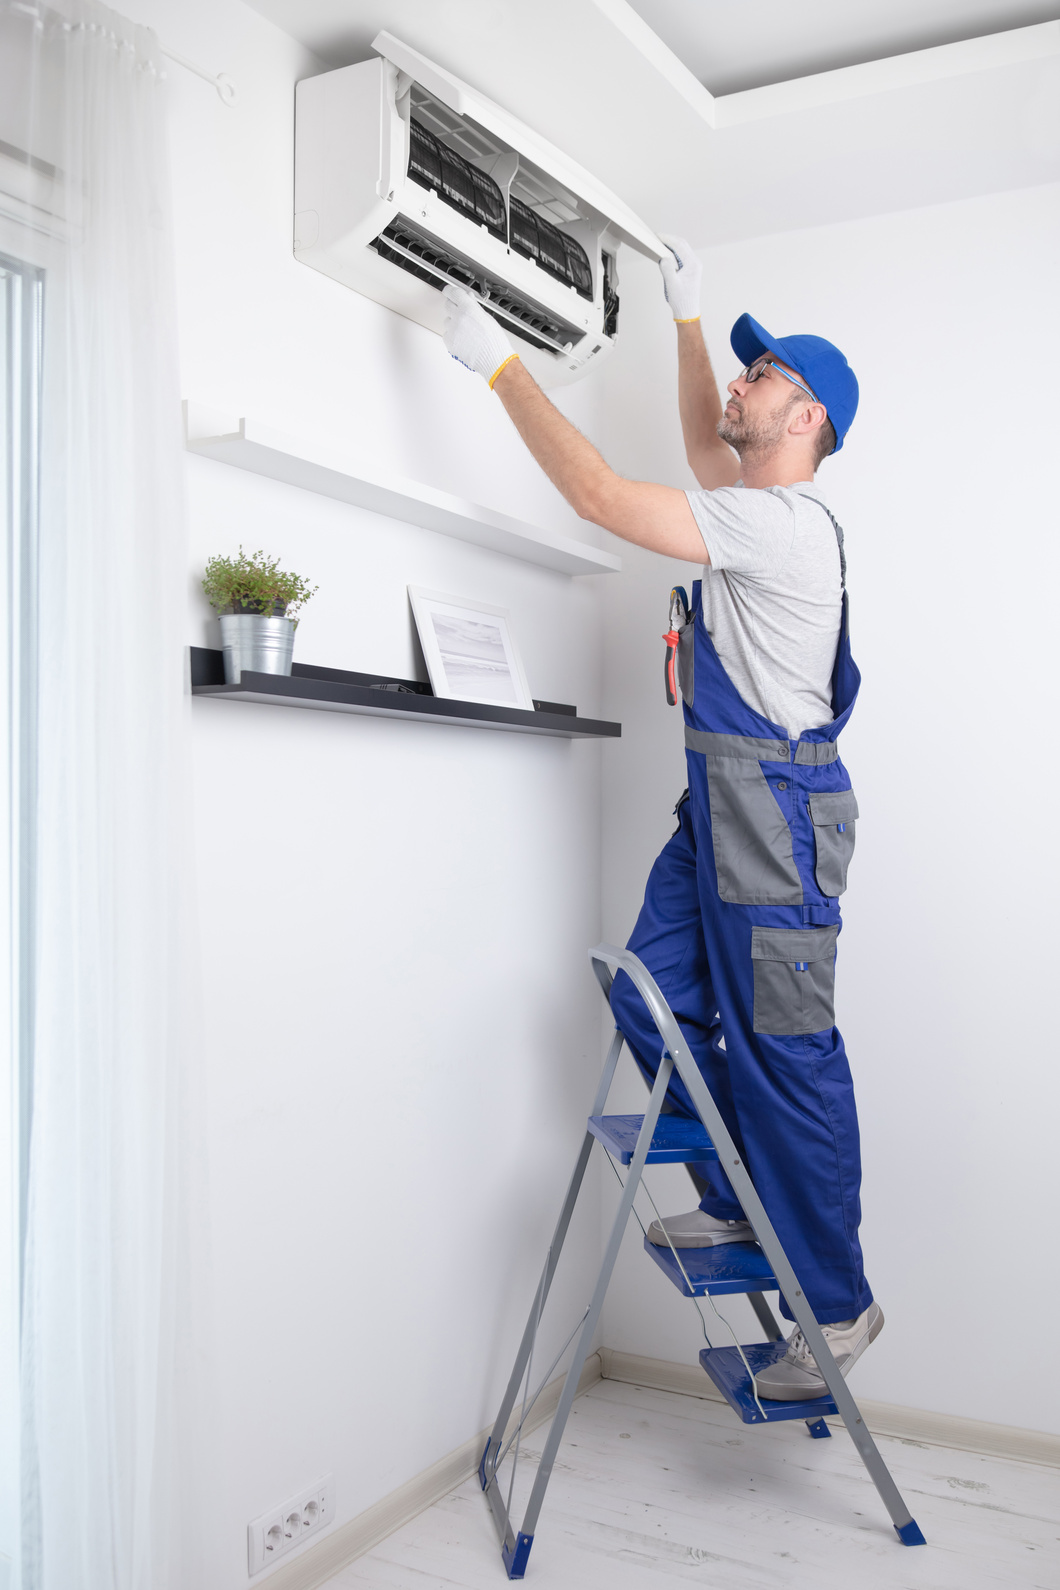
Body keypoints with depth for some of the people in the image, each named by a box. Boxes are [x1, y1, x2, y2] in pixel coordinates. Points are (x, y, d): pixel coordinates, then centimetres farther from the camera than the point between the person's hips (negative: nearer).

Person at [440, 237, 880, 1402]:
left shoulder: (785, 523, -16)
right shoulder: (759, 505, 14)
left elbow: (599, 495, -21)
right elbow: (701, 438, 35)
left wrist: (500, 364, -14)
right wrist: (687, 316, 33)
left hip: (777, 805, -10)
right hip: (720, 799, 10)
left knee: (784, 1049, -5)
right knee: (654, 1003, 10)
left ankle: (838, 1306, 7)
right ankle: (737, 1204, 24)